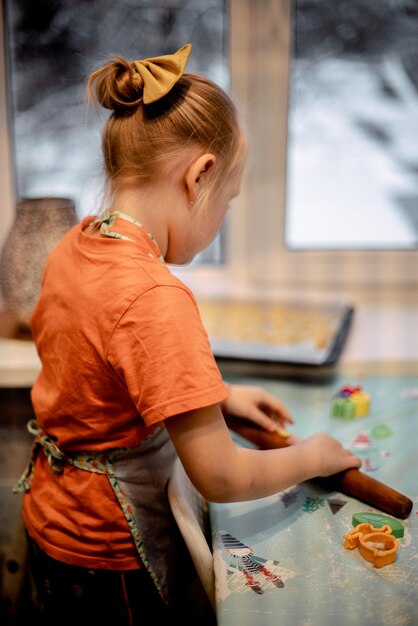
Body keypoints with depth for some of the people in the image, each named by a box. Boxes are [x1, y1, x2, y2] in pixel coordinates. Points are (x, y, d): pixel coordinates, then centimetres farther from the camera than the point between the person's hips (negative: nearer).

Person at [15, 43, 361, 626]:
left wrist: (218, 394, 4)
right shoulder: (156, 298, -35)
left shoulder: (72, 245, -8)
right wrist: (312, 456, -10)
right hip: (107, 557, -7)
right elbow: (220, 477, -28)